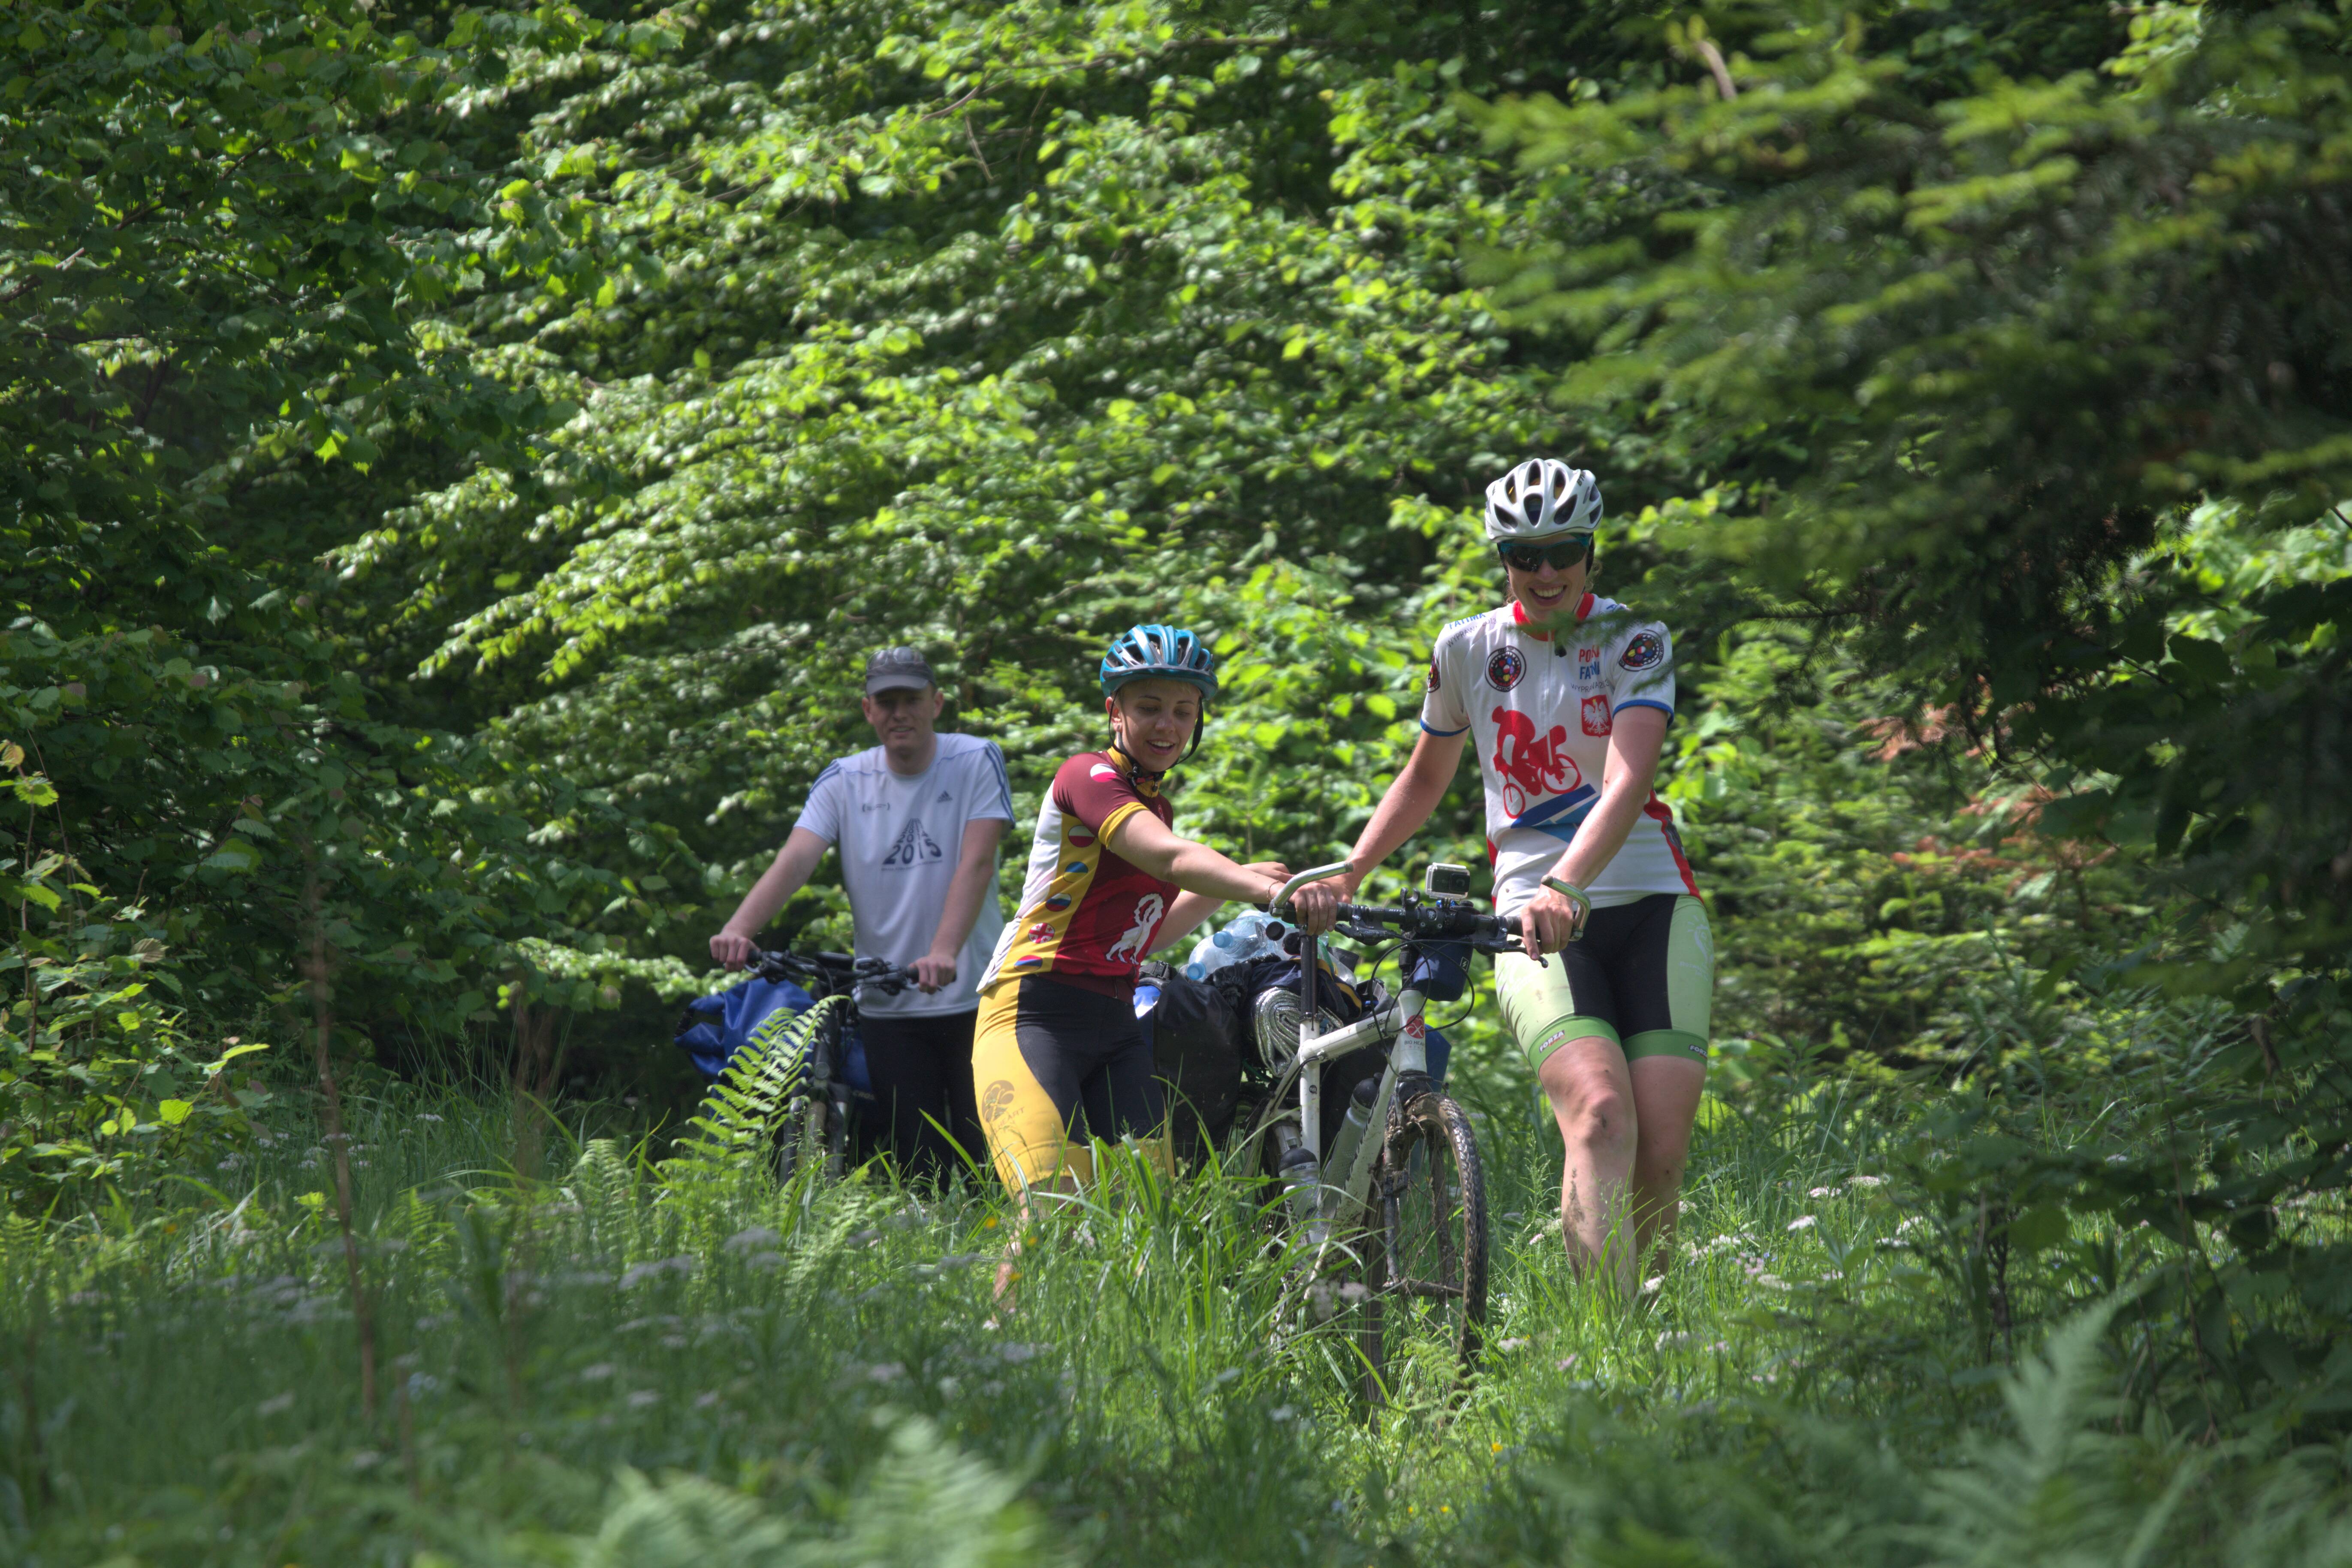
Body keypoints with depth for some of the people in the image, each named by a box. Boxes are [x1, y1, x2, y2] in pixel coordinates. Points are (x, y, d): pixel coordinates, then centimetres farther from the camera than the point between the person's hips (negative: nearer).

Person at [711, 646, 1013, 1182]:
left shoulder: (976, 762, -3)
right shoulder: (844, 782, 3)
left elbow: (977, 863, -16)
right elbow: (793, 862, -10)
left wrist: (943, 953, -32)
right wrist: (738, 928, -30)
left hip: (972, 997, -2)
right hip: (887, 1007, 2)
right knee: (919, 1170, 1)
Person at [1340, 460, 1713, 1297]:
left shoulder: (1633, 642, -4)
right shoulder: (1467, 650, 6)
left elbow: (1627, 782, -20)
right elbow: (1424, 778, 23)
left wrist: (1566, 884, -35)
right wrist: (1344, 876, 15)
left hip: (1652, 910, 0)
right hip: (1535, 919, 0)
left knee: (1663, 1151, -12)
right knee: (1600, 1116, -25)